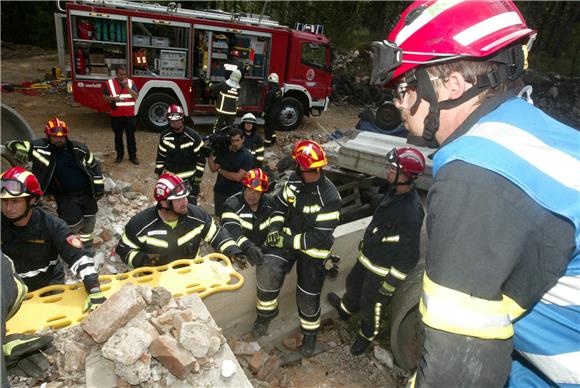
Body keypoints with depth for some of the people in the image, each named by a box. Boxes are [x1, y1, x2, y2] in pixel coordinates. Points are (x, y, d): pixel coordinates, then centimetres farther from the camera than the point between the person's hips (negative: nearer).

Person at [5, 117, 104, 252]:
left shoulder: (79, 149, -5)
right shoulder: (41, 147, -9)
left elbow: (94, 166, 5)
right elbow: (15, 145, -3)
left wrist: (99, 186, 4)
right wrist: (19, 148, -26)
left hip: (86, 192, 3)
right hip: (65, 196, -3)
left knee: (89, 219, 14)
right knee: (72, 223, -8)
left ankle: (87, 244, 40)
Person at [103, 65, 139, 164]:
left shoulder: (130, 82, 2)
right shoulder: (110, 83, 0)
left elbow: (136, 96, -9)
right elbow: (104, 96, 5)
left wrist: (127, 86, -18)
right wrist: (112, 98, -15)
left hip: (129, 114, 0)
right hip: (116, 115, 0)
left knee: (131, 136, 5)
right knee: (118, 136, 9)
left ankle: (133, 156, 12)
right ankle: (119, 155, 22)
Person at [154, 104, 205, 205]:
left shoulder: (193, 136, -13)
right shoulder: (165, 136, -4)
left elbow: (201, 159, -9)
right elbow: (160, 157, 5)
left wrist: (197, 180, -10)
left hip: (189, 180, -3)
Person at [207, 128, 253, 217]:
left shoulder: (247, 156, -11)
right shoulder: (223, 151, 4)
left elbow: (238, 177, -17)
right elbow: (213, 169, 4)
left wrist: (221, 171, -7)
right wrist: (209, 154, -8)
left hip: (236, 194, -4)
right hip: (219, 192, 4)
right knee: (220, 218, 15)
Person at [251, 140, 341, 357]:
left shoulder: (329, 198, -25)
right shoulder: (295, 181, -8)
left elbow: (320, 237, -23)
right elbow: (280, 204, 9)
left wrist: (289, 241, -21)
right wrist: (275, 227, -7)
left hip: (313, 248, -4)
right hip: (289, 237, 4)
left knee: (308, 296, 6)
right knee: (268, 270, -22)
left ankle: (310, 334, 38)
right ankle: (266, 313, 6)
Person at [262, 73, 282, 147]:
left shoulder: (271, 92, -24)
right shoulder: (279, 90, 3)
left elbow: (268, 104, -21)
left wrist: (264, 112, -12)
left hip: (270, 112, -9)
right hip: (276, 112, 9)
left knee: (268, 127, 1)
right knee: (272, 126, 22)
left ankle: (267, 141, 6)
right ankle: (273, 139, 32)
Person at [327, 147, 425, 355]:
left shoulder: (411, 212, -34)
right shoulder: (394, 191, -6)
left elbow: (409, 255, -26)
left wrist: (389, 283, -17)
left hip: (383, 269, -8)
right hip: (367, 257, 8)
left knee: (371, 306, 14)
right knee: (353, 283, 31)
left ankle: (366, 336, 44)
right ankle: (345, 309, 62)